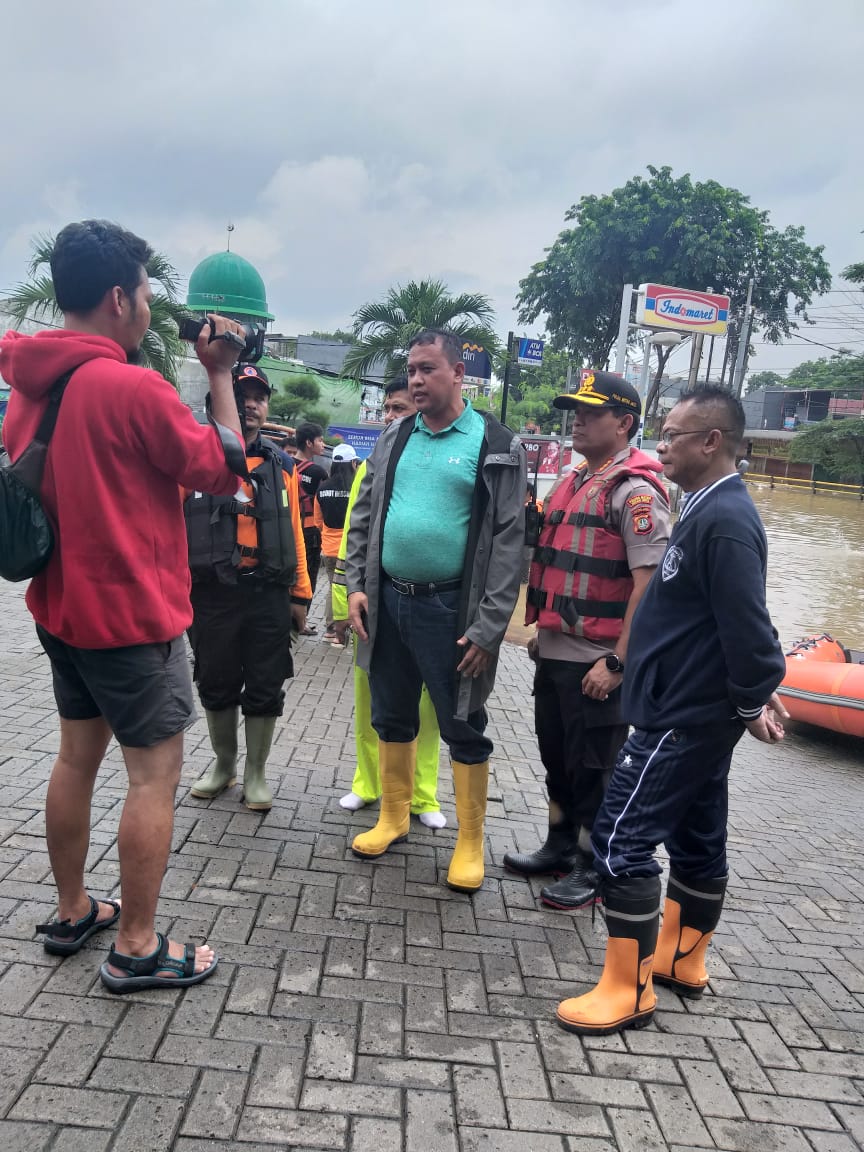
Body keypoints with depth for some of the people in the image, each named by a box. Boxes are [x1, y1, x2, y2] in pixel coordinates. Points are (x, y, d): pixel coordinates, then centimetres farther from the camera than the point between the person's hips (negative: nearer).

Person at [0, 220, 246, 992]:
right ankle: (137, 949, 11)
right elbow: (225, 471, -10)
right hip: (132, 615, -8)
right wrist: (221, 373, -4)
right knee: (156, 772, 1)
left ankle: (72, 912, 33)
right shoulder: (134, 387, -20)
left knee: (78, 755, 19)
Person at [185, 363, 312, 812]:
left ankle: (255, 772, 23)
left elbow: (294, 533, 7)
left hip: (269, 594, 1)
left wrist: (300, 594, 6)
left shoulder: (282, 466, 7)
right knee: (216, 685, 13)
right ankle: (224, 762, 34)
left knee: (264, 689, 6)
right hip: (212, 592, -1)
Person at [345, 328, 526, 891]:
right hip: (388, 601, 5)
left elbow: (508, 543, -10)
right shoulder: (394, 440, 8)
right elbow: (363, 518, 14)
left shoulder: (496, 446, -6)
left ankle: (471, 842, 22)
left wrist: (488, 628, -15)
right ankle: (393, 816, 36)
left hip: (450, 608, -5)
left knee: (464, 729, 6)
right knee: (392, 718, 17)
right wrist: (357, 587, 2)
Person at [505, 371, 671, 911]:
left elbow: (649, 582, -19)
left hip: (596, 662, -8)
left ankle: (594, 868, 20)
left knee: (594, 766, 4)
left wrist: (617, 661, -21)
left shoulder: (635, 490, -13)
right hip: (554, 651, 8)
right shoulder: (573, 482, 14)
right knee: (557, 755, 19)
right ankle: (561, 846, 35)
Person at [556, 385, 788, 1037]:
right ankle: (682, 959, 33)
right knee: (697, 837, 19)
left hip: (683, 716, -10)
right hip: (699, 712, 10)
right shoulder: (712, 511, 12)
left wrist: (754, 699, -11)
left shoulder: (725, 520, -21)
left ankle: (628, 990, 3)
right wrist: (754, 690, 17)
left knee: (622, 838, -7)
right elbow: (742, 618, 19)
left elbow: (746, 621, -23)